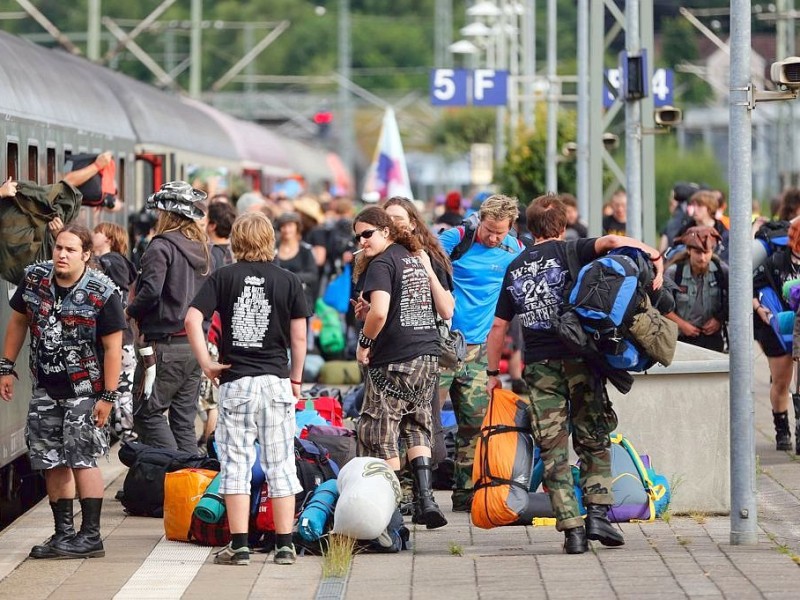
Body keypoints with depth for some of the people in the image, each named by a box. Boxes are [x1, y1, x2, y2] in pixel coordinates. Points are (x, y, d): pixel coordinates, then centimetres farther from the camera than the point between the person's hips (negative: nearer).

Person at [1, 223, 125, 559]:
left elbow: (112, 348, -13)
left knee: (82, 459, -8)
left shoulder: (102, 293, -15)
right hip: (45, 388, 6)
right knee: (52, 461, 7)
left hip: (84, 389, -5)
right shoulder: (34, 279, -1)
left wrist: (108, 396, -15)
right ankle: (64, 533, 16)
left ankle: (91, 535, -4)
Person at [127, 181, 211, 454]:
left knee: (147, 414, -2)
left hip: (165, 345, -8)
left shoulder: (162, 246, -11)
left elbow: (151, 291, -21)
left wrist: (130, 312, -5)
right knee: (185, 422, 11)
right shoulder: (202, 249, 13)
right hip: (195, 344, 8)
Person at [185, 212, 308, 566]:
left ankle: (239, 546, 1)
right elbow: (299, 336, 1)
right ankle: (284, 544, 7)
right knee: (280, 465, 7)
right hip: (276, 380, 1)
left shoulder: (222, 277, 1)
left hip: (235, 381, -1)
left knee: (235, 463, 4)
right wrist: (296, 378, 12)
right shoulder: (288, 281, 2)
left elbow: (192, 319, -10)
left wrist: (206, 363, -3)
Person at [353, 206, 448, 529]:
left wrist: (364, 342, -10)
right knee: (417, 428, 16)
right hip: (428, 356, 8)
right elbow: (446, 308, 17)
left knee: (379, 433, 1)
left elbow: (379, 311, -24)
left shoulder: (381, 264, -9)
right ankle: (425, 499, 5)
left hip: (395, 360, -8)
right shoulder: (417, 257, 15)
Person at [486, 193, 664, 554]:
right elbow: (609, 242, -18)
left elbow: (499, 325, 15)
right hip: (576, 358, -2)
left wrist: (493, 373, 21)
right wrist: (654, 256, -14)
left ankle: (571, 528, -3)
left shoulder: (515, 268, 14)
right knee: (594, 442, 9)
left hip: (537, 365, 2)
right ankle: (597, 513, -5)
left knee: (553, 450, 3)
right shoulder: (569, 252, 2)